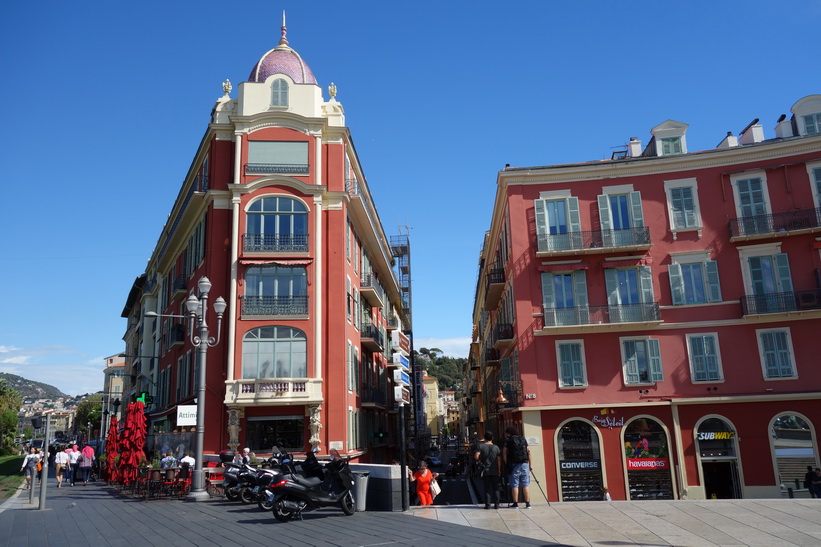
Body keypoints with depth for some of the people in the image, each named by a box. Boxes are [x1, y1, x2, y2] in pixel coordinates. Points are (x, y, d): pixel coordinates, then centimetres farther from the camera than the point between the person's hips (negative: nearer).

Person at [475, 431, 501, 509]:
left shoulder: (481, 446, -5)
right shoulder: (496, 447, -2)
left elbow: (476, 456, -15)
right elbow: (498, 460, -3)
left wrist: (480, 460, 6)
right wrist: (499, 470, 5)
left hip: (485, 471, 0)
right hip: (494, 471, 1)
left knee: (487, 488, 5)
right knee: (495, 488, 8)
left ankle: (487, 504, 3)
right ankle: (496, 504, 6)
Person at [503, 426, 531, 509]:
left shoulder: (508, 441, 2)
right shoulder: (523, 439, 12)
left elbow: (504, 453, -3)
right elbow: (528, 451, 9)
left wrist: (506, 463, 5)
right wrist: (530, 464, 12)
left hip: (514, 465, -3)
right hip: (524, 464, 3)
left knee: (514, 485, 3)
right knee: (526, 485, 4)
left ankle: (515, 503, 4)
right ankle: (528, 503, 2)